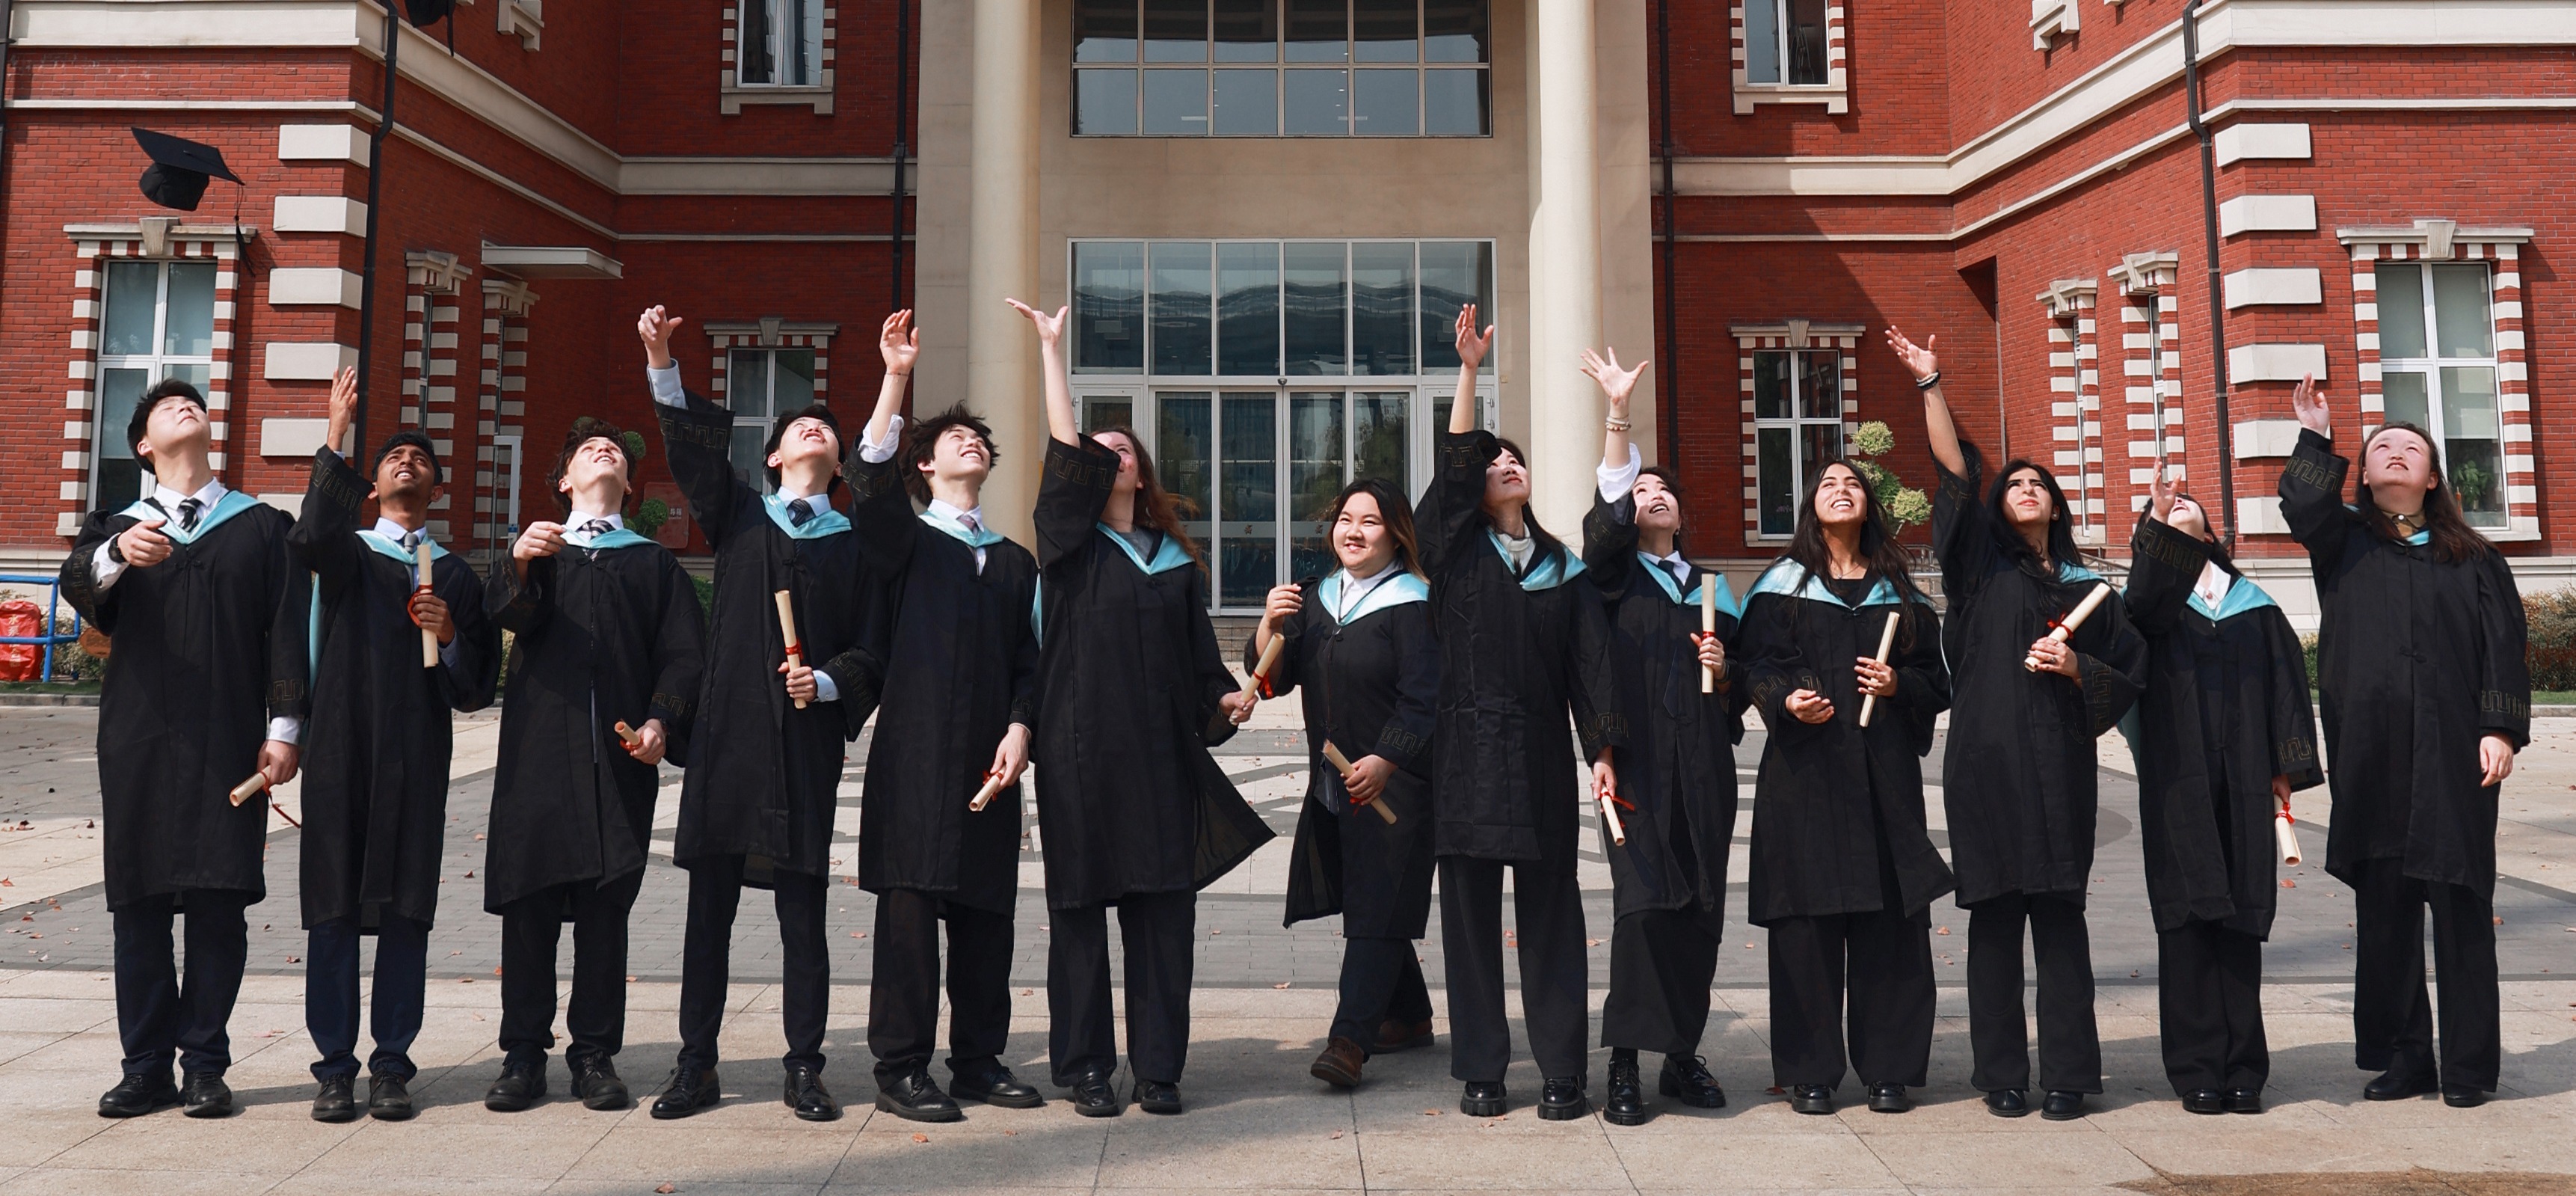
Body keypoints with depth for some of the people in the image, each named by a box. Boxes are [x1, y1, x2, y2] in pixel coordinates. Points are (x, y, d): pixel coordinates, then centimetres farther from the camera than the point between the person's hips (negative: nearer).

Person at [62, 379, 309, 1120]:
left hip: (228, 744, -1)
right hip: (139, 744, 1)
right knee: (138, 906, 3)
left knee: (218, 905, -2)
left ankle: (204, 1065, 6)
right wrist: (116, 555, -31)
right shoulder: (118, 527, 13)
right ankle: (148, 1067, 11)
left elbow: (286, 630, 4)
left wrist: (284, 727, -6)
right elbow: (79, 587, -8)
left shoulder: (262, 526, 11)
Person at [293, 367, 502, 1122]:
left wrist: (451, 635, -9)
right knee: (333, 908, 0)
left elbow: (475, 691, 11)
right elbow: (311, 537, -16)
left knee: (406, 913, 1)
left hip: (417, 758, 1)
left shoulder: (456, 576, 15)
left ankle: (392, 1066, 10)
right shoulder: (347, 553, 11)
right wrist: (334, 440, -20)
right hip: (342, 751, -1)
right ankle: (336, 1067, 9)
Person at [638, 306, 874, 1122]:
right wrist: (663, 365, -16)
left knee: (801, 910, 3)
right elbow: (692, 447, -3)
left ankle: (804, 1069, 13)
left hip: (806, 740, -1)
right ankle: (697, 1066, 16)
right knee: (709, 907, 5)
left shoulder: (855, 542, 10)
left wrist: (829, 683, -13)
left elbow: (871, 646, 6)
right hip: (726, 732, 1)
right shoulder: (738, 514, 12)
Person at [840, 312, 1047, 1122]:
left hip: (988, 759, 4)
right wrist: (896, 378, -20)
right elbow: (871, 478, -13)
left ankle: (979, 1059, 19)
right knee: (910, 909, -3)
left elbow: (1027, 659, 15)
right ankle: (901, 1069, 6)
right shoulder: (905, 540, 7)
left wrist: (1019, 731, -1)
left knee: (987, 912, 7)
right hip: (915, 753, -4)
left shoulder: (1014, 562, 19)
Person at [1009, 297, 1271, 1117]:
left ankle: (1158, 1067, 12)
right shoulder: (1069, 543, 6)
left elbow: (1198, 654, 14)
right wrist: (1051, 349, -10)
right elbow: (1063, 451, -8)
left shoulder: (1175, 560, 15)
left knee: (1162, 911, 3)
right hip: (1080, 750, -2)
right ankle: (1085, 1069, 13)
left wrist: (1227, 696, -5)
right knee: (1080, 908, 2)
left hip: (1159, 753, 2)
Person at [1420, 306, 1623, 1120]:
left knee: (1550, 913, 3)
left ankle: (1561, 1070, 10)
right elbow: (1451, 463, -7)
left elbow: (1589, 663, 5)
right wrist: (1469, 371, -12)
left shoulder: (1565, 567, 11)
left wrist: (1603, 752, -4)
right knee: (1470, 914, 3)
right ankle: (1480, 1070, 13)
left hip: (1542, 756, 1)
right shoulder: (1457, 553, 6)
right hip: (1468, 753, -1)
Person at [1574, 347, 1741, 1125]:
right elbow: (1605, 513, -13)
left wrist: (1723, 672, -1)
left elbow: (1742, 688, 23)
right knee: (1645, 902, -12)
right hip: (1639, 760, -4)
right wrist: (1618, 414, -20)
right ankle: (1625, 1065, -5)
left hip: (1703, 764, 4)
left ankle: (1683, 1055, 16)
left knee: (1701, 911, 4)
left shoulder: (1711, 586, 19)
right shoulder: (1615, 574, 7)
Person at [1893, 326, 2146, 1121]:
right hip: (1985, 763, -1)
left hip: (2058, 767, 1)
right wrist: (1929, 385, -9)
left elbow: (2129, 679, 13)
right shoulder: (1981, 565, 10)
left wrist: (2076, 667, -7)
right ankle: (2001, 1076, 8)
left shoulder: (2087, 588, 15)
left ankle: (2066, 1074, 8)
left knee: (2059, 918, 1)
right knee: (1994, 918, 0)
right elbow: (1955, 475, -1)